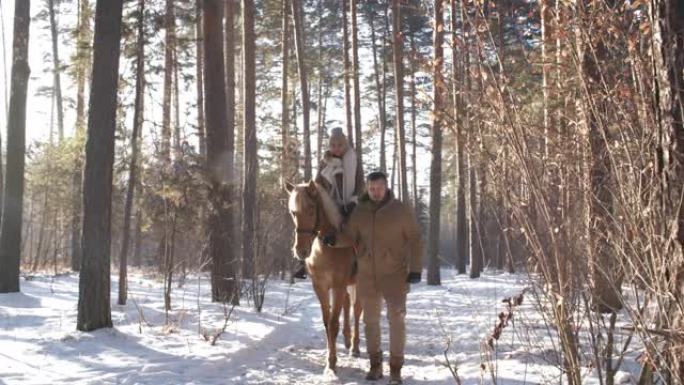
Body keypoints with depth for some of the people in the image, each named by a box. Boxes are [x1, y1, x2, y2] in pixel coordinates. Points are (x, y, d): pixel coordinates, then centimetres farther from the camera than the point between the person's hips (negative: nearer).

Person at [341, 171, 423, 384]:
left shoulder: (402, 210, -7)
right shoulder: (359, 212, 1)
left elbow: (415, 240, -6)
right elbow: (349, 237, 6)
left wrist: (416, 269, -12)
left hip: (395, 275, -3)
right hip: (367, 275, 3)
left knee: (396, 319, -3)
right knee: (370, 320, 11)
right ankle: (375, 365, 25)